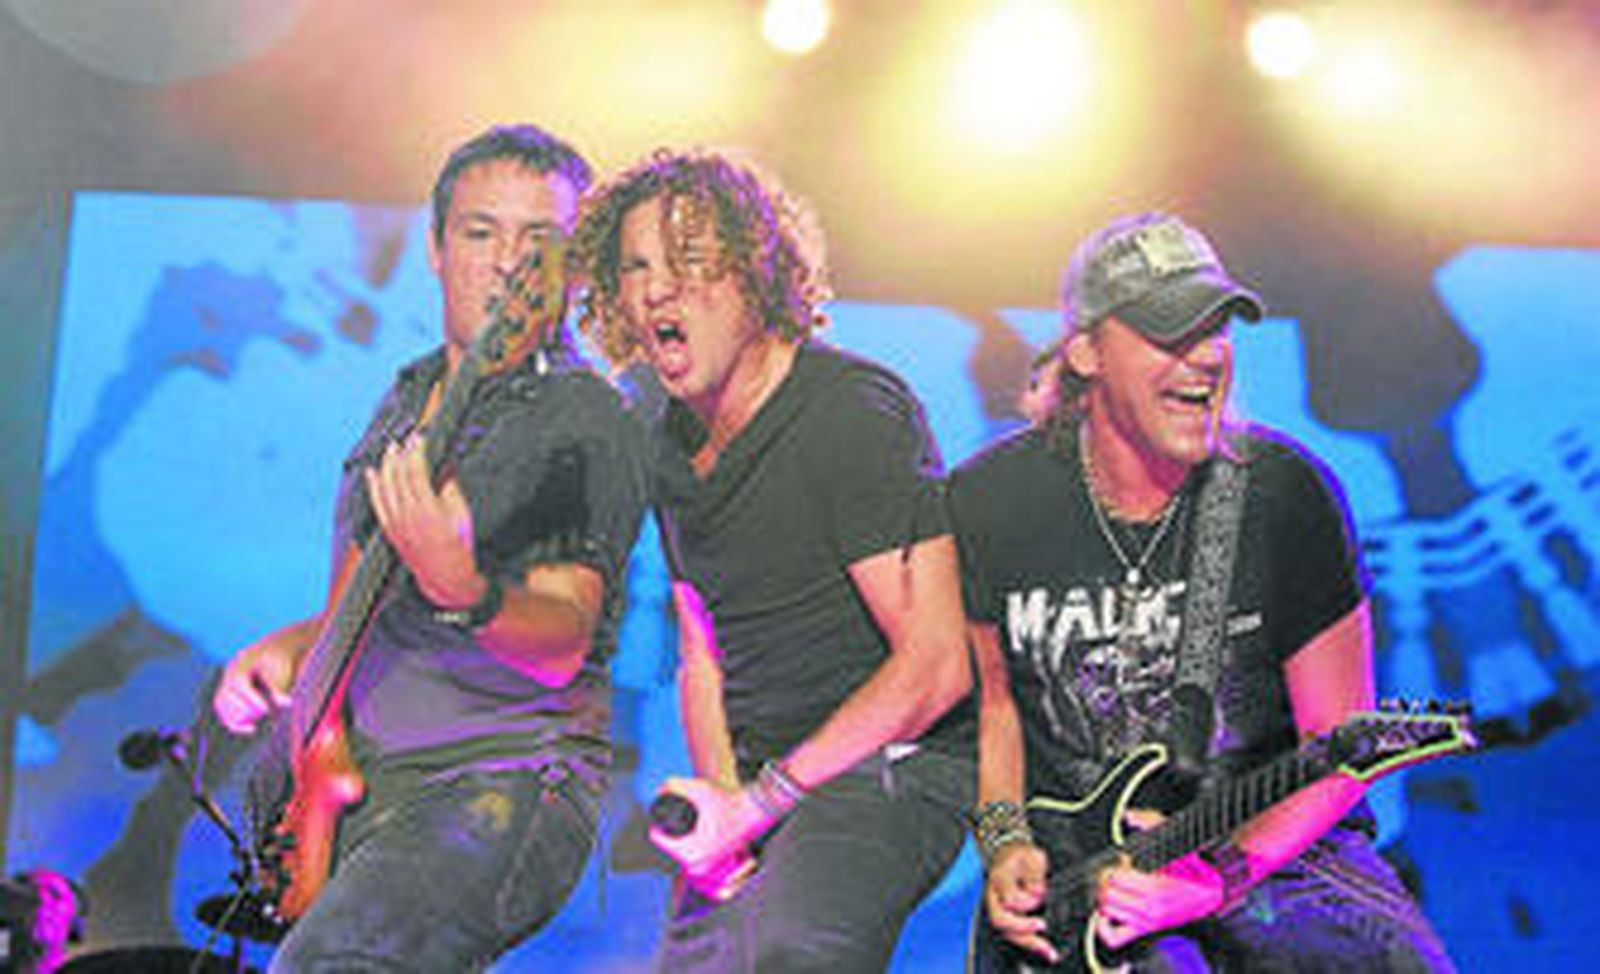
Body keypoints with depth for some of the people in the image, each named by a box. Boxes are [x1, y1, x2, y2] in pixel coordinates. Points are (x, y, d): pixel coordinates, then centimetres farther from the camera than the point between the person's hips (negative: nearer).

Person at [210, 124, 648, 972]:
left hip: (503, 782, -8)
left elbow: (561, 646, -19)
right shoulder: (407, 400, 16)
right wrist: (294, 646, 8)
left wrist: (461, 591, -38)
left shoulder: (585, 422, -8)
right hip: (351, 777, 8)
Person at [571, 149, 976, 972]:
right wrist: (720, 795, -2)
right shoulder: (673, 443, 9)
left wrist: (761, 802, -17)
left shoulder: (855, 413, -15)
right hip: (756, 778, 8)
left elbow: (937, 666, -19)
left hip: (894, 759, -7)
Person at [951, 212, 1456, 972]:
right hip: (1065, 859, 0)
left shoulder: (1288, 493, -8)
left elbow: (1339, 747, -4)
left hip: (1271, 844, 1)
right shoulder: (987, 501, -3)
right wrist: (1004, 842, -3)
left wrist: (1218, 879, -16)